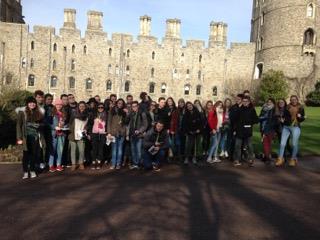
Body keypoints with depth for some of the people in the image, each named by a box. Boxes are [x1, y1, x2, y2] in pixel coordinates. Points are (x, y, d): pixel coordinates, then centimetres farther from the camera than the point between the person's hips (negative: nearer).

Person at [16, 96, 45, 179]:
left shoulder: (39, 113, 8)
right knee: (26, 154, 3)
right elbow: (18, 126, -4)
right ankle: (25, 172, 14)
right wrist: (19, 138, -8)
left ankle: (32, 171, 20)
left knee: (34, 154, 6)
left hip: (36, 137, 3)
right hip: (26, 137, -3)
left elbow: (41, 125, 11)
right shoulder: (22, 112, -3)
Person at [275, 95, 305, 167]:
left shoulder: (301, 108, 2)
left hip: (296, 127, -1)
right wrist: (282, 119, -5)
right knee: (282, 143, 0)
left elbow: (302, 119, 7)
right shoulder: (288, 107, 4)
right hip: (286, 127, 2)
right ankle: (280, 159, 9)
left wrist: (300, 117, -14)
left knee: (295, 144, 4)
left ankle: (293, 159, 20)